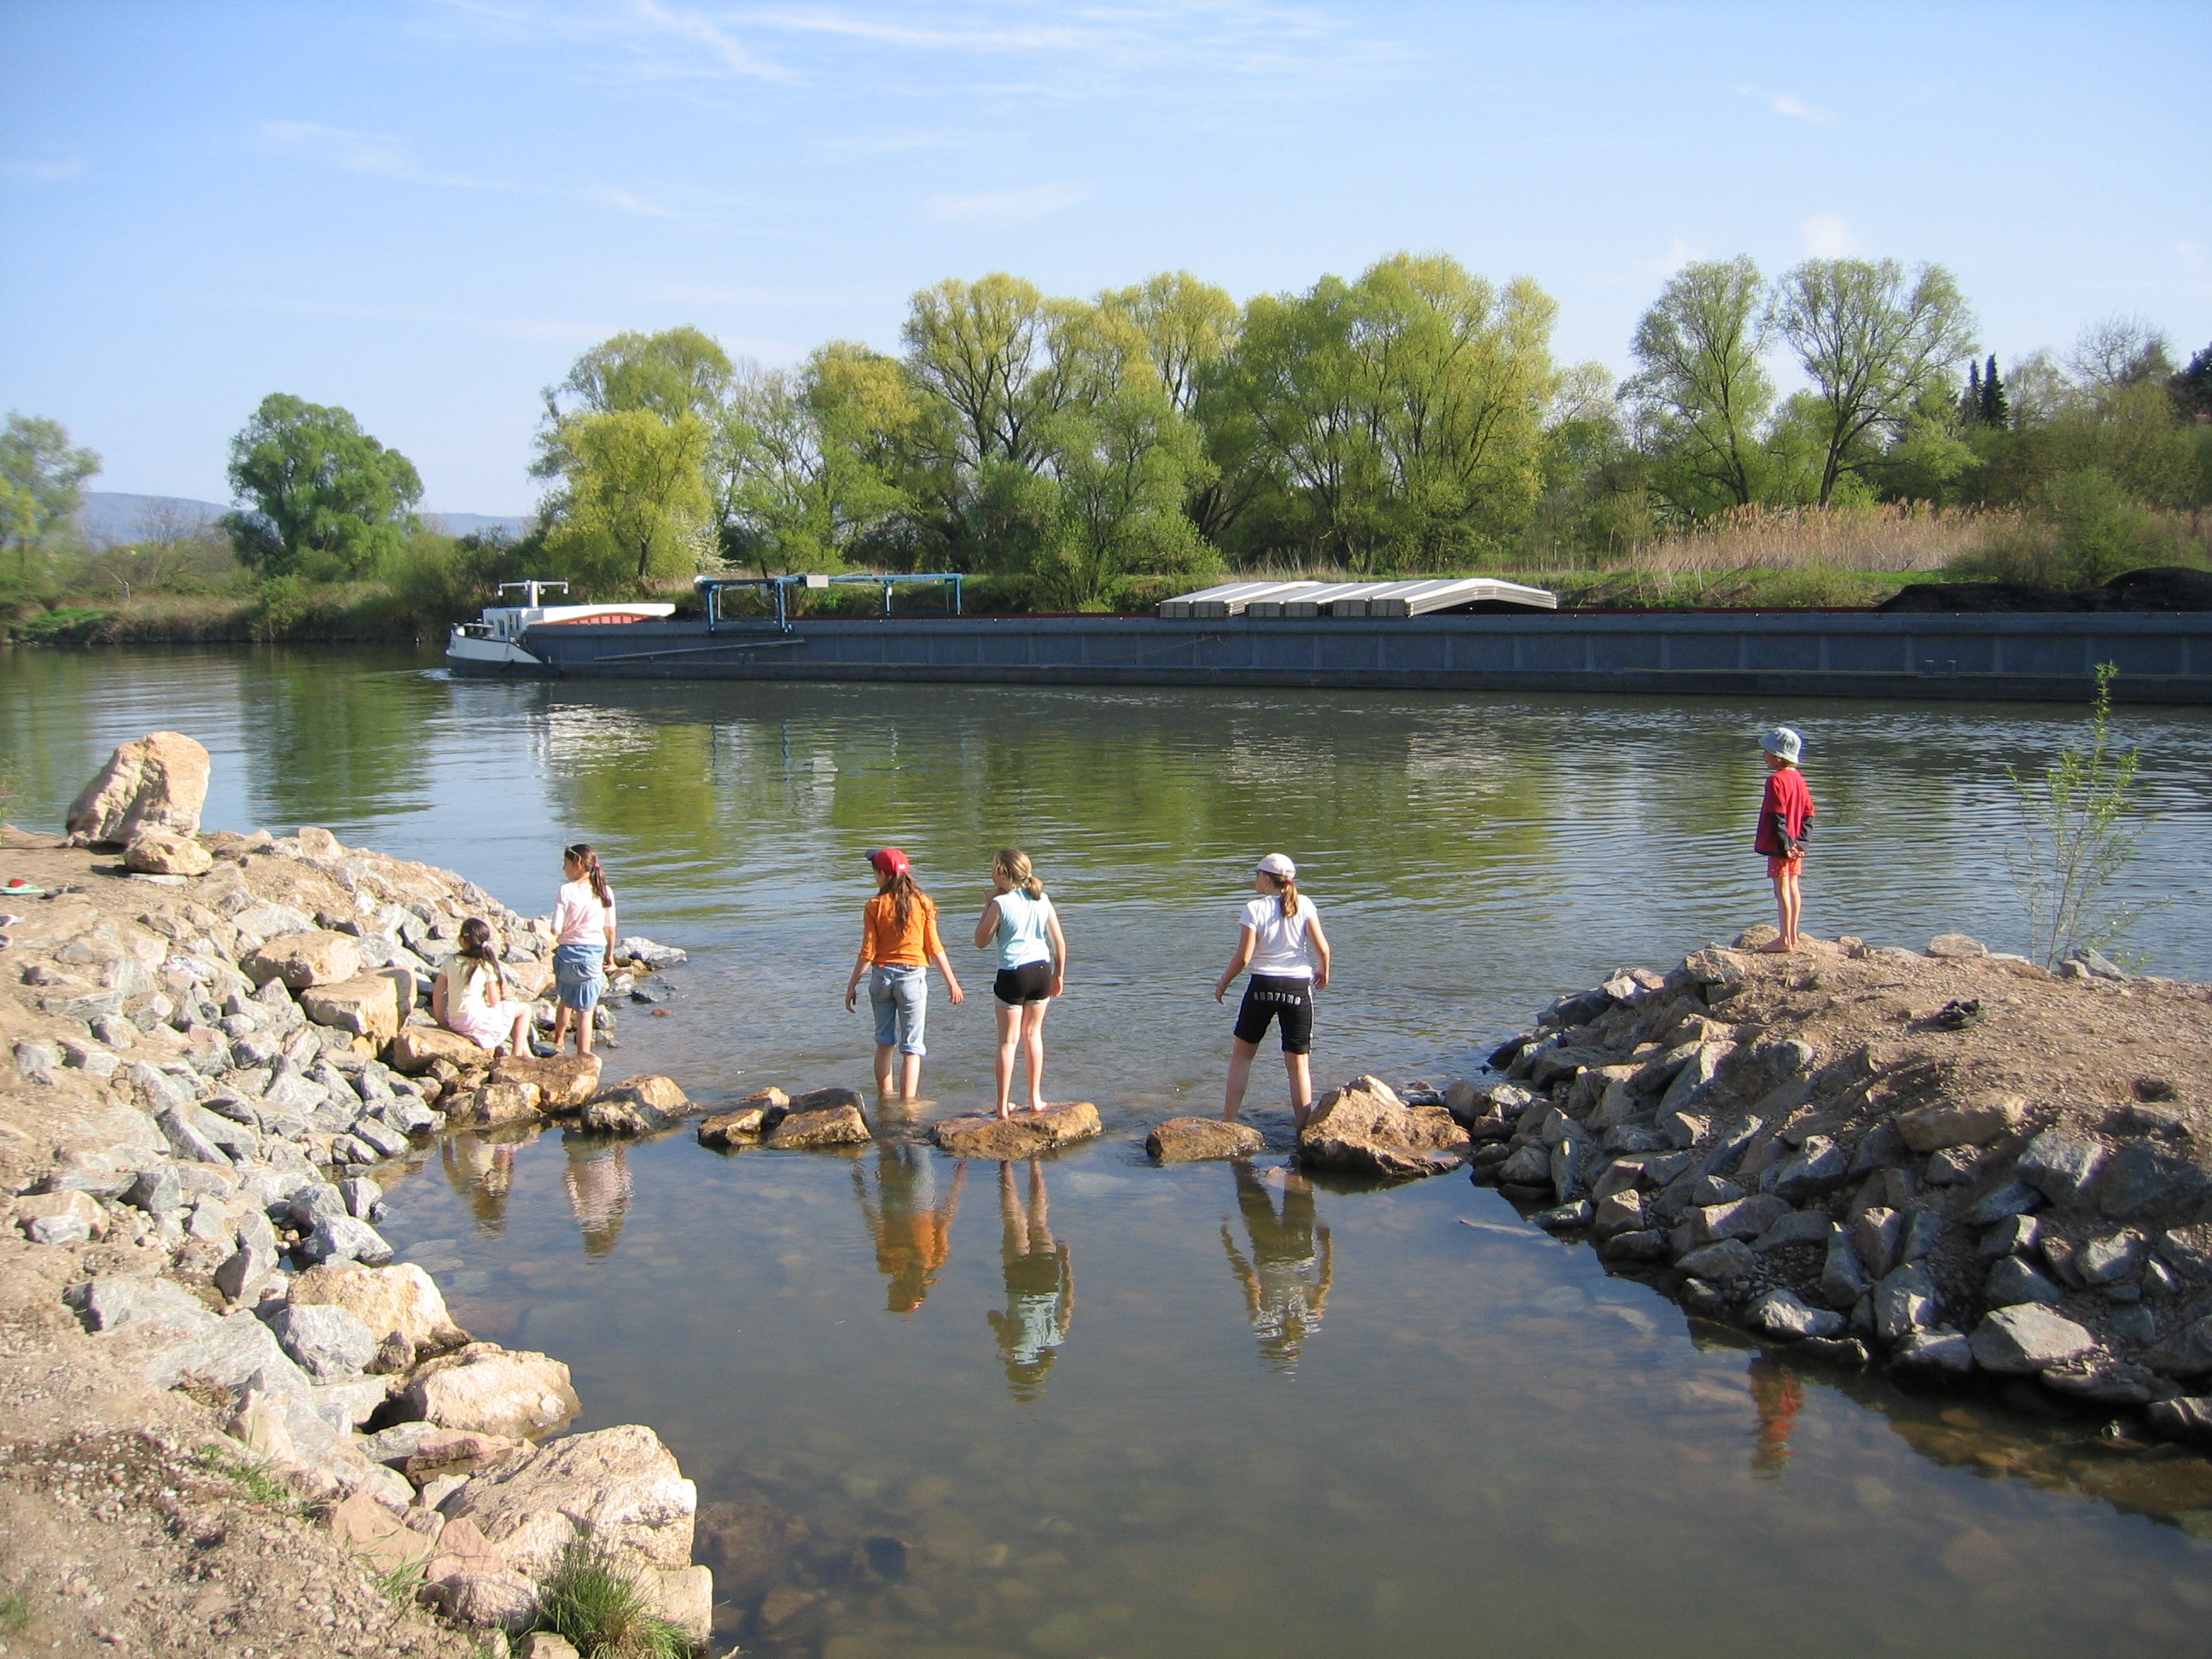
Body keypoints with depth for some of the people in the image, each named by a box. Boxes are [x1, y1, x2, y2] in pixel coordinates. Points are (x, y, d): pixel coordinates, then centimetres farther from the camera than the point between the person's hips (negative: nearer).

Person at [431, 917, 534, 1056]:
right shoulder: (486, 966, -7)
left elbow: (437, 995, 4)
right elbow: (494, 1002, -6)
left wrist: (442, 1023, 13)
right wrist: (500, 993, 16)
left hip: (454, 1023, 6)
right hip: (476, 1020, -6)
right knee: (524, 1009, 12)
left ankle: (526, 1054, 29)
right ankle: (517, 1056, 7)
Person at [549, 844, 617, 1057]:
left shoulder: (566, 891, -11)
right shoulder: (604, 892, 0)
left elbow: (556, 931, -13)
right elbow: (610, 929, 6)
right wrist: (610, 957, 18)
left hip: (569, 952, -1)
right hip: (595, 952, 1)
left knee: (566, 1000, 23)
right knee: (585, 1010, 6)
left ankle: (559, 1042, 43)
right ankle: (583, 1056, 6)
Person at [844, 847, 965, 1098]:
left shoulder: (875, 906, -5)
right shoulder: (923, 903, -5)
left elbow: (868, 952, -4)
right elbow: (934, 947, -5)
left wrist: (852, 984, 6)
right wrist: (952, 982, 3)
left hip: (881, 976, 2)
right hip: (912, 976, -2)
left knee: (884, 1042, 17)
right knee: (911, 1047, 2)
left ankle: (884, 1097, 26)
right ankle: (908, 1104, -1)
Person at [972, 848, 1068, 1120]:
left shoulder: (1001, 903, -12)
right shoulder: (1042, 900, 2)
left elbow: (981, 942, -4)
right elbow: (1060, 943, 5)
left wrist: (988, 907, 1)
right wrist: (1059, 975, 16)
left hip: (1012, 974, -4)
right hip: (1042, 970, 4)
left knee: (1009, 1040, 5)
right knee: (1033, 1034, 19)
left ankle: (1004, 1105, 7)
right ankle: (1035, 1098, 22)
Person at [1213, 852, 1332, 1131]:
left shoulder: (1254, 909, -7)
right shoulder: (1304, 904, -1)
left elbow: (1243, 957, -10)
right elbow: (1322, 947, -6)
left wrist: (1223, 982, 6)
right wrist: (1323, 972, 14)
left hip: (1262, 986, -2)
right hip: (1298, 988, 2)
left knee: (1242, 1054, 14)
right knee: (1298, 1063, 8)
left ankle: (1228, 1122, 11)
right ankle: (1304, 1129, 7)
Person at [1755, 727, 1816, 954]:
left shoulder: (1776, 780, -17)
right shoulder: (1799, 779, 10)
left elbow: (1777, 817, -21)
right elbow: (1808, 813, 11)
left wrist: (1784, 844, -19)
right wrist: (1800, 840, 9)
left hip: (1780, 845, -9)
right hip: (1795, 844, 9)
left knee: (1782, 890, -4)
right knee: (1793, 887, 14)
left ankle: (1785, 940, -1)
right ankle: (1793, 936, 22)